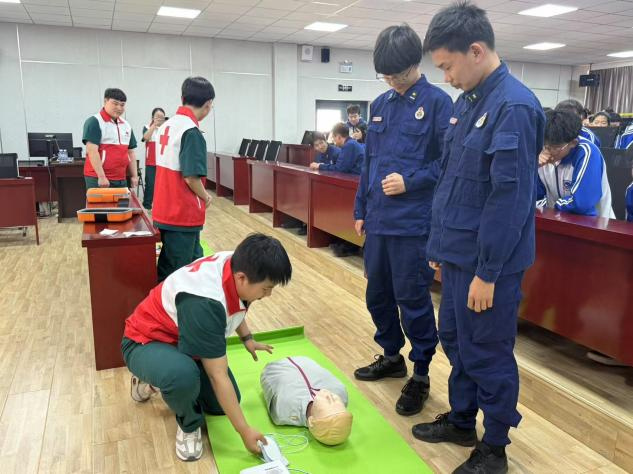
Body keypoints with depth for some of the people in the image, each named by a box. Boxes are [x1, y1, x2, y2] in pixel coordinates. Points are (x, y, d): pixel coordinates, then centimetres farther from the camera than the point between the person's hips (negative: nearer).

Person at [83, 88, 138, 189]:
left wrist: (134, 176, 9)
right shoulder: (94, 122, -6)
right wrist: (101, 176, -20)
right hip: (98, 179, -7)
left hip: (121, 180, 7)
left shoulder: (126, 125, 16)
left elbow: (130, 152, 18)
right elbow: (92, 151, -15)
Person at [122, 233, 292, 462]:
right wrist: (244, 430, -25)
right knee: (183, 374, -41)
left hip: (182, 336, 8)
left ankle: (159, 380, 26)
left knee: (225, 403, 7)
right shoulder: (204, 303, -40)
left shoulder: (236, 264, -17)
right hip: (146, 343, -8)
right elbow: (218, 375, -32)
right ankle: (189, 425, -6)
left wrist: (247, 338, 16)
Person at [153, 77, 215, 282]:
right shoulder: (192, 131, -18)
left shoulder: (167, 125, 8)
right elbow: (191, 177, -22)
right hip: (183, 213, -9)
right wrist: (205, 197, -4)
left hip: (165, 210, 9)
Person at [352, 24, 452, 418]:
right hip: (378, 219, 7)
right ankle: (392, 356, 36)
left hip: (413, 222, -6)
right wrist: (361, 208, 15)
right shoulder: (380, 104, 13)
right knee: (377, 294, 16)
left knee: (413, 299, 2)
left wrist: (411, 181, -18)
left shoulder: (437, 102, -6)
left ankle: (421, 374, 21)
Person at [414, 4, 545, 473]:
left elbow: (510, 198, -21)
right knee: (456, 341, 19)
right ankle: (461, 421, 39)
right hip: (459, 253, 8)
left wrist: (487, 272, -18)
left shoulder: (515, 107, -18)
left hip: (487, 262, -8)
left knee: (488, 354, 6)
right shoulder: (467, 101, 9)